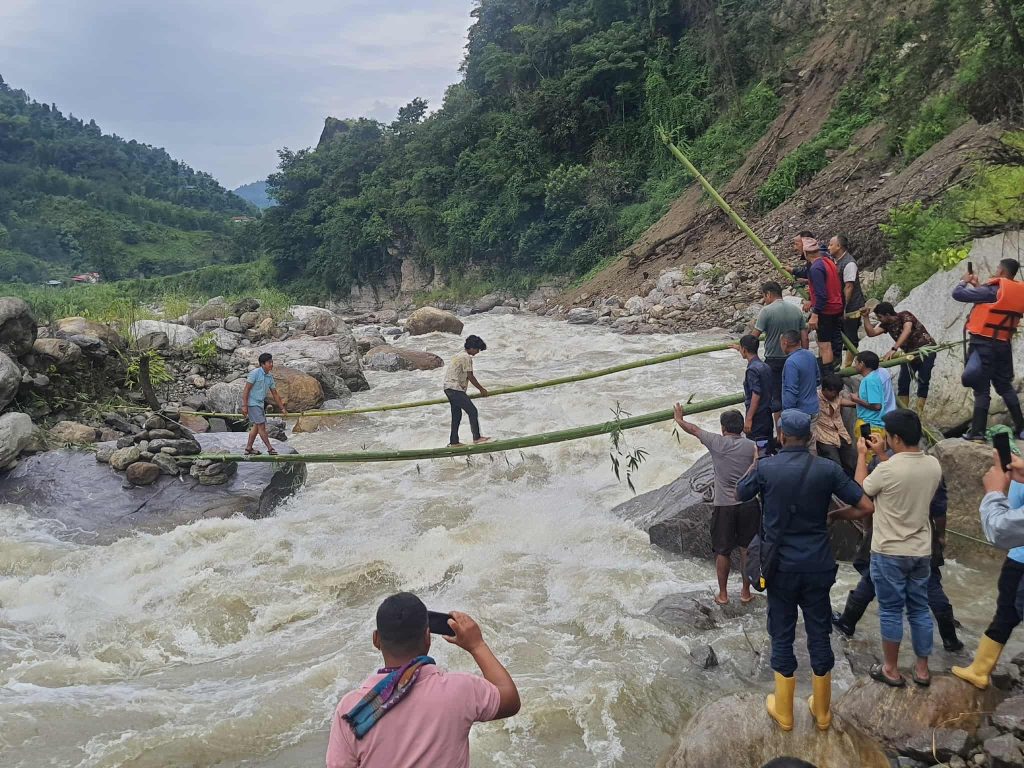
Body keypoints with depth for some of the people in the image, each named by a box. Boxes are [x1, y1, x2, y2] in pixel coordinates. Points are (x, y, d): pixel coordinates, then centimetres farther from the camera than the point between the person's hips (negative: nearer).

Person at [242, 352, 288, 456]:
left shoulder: (270, 377, 8)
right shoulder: (255, 373, -14)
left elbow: (275, 394, 15)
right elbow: (246, 389, -15)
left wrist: (282, 408, 16)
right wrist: (244, 405, -19)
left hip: (261, 404, 8)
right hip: (252, 403, -8)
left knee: (256, 426, 10)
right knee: (261, 426, -8)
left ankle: (248, 448, 18)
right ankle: (270, 448, -6)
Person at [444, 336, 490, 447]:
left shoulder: (460, 355, 20)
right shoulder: (467, 357, -12)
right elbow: (470, 377, -12)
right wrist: (481, 389, -2)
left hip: (449, 388, 11)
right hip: (455, 389, -11)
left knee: (456, 415, 14)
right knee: (473, 411, -8)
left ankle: (453, 442, 16)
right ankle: (477, 438, -6)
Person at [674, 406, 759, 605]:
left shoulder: (716, 442, -4)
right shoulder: (751, 446, -3)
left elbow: (693, 429, 11)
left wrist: (679, 420, 27)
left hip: (724, 506, -1)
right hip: (748, 504, 1)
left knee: (722, 552, 11)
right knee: (747, 550, 14)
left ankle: (723, 594, 20)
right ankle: (746, 592, 23)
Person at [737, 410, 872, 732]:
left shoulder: (766, 468, -11)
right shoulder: (828, 469, -7)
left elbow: (739, 495, 8)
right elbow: (867, 506, -6)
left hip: (781, 566, -1)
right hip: (818, 566, 1)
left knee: (782, 637, 11)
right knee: (819, 636, 13)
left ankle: (783, 711, 22)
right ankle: (822, 711, 27)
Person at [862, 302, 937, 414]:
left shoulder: (905, 316, -19)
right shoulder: (887, 324, 1)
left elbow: (907, 330, -37)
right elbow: (871, 333, -3)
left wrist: (894, 349, -46)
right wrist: (866, 317, -13)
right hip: (909, 353, 7)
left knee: (923, 381, -10)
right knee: (903, 382, -2)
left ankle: (918, 410, -10)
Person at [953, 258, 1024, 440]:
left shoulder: (993, 289, -15)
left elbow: (958, 294, -12)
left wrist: (965, 281, 8)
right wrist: (976, 285, 22)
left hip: (984, 344, -7)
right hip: (1004, 344, 7)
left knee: (982, 389, -5)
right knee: (1005, 386, 18)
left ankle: (977, 432, -4)